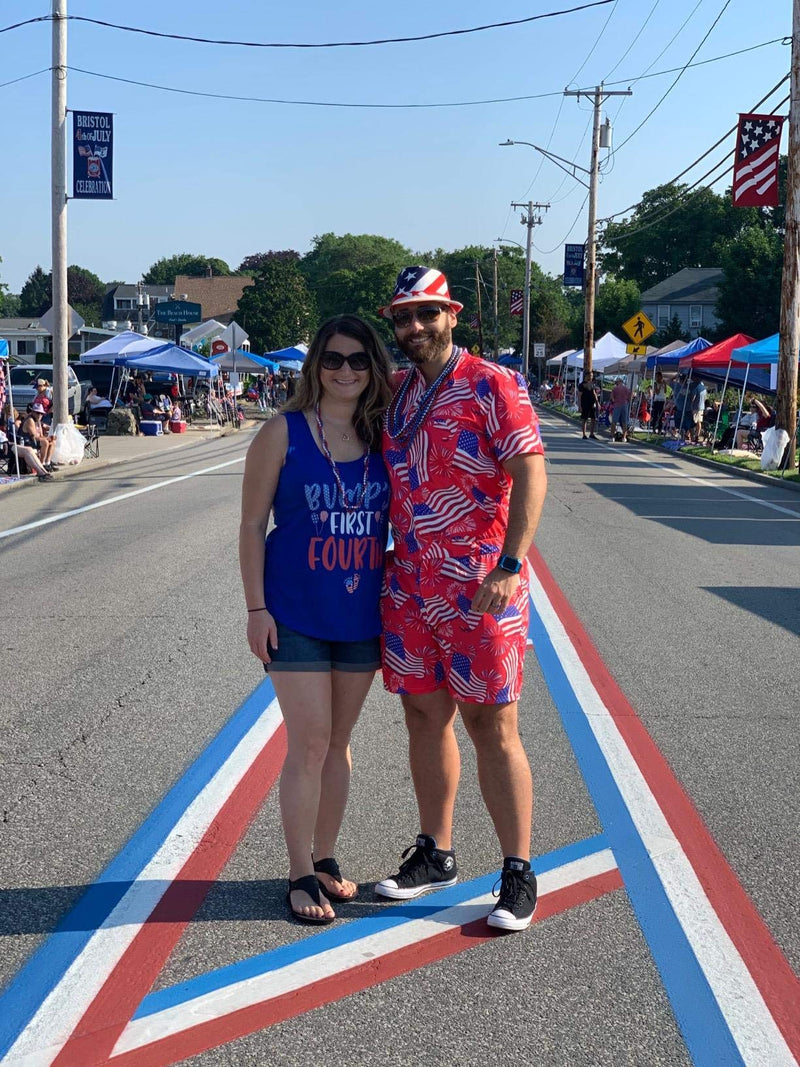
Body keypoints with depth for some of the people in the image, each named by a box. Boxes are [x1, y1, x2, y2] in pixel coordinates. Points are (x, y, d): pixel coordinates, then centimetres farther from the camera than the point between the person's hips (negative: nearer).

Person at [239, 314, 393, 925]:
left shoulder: (383, 438, 4)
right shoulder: (284, 432, -6)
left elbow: (396, 522, 11)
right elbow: (253, 524, -4)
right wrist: (256, 607, -9)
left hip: (362, 616, 4)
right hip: (296, 616, -4)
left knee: (338, 744, 13)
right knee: (309, 745, -2)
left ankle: (325, 858, 28)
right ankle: (302, 874, 12)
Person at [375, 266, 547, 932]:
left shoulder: (492, 385, -7)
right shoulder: (395, 395, 13)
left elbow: (530, 473, -14)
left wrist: (509, 565, -23)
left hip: (480, 587, -6)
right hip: (409, 584, 6)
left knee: (491, 726, -3)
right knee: (425, 716, 12)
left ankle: (519, 873, 8)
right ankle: (436, 854, 26)